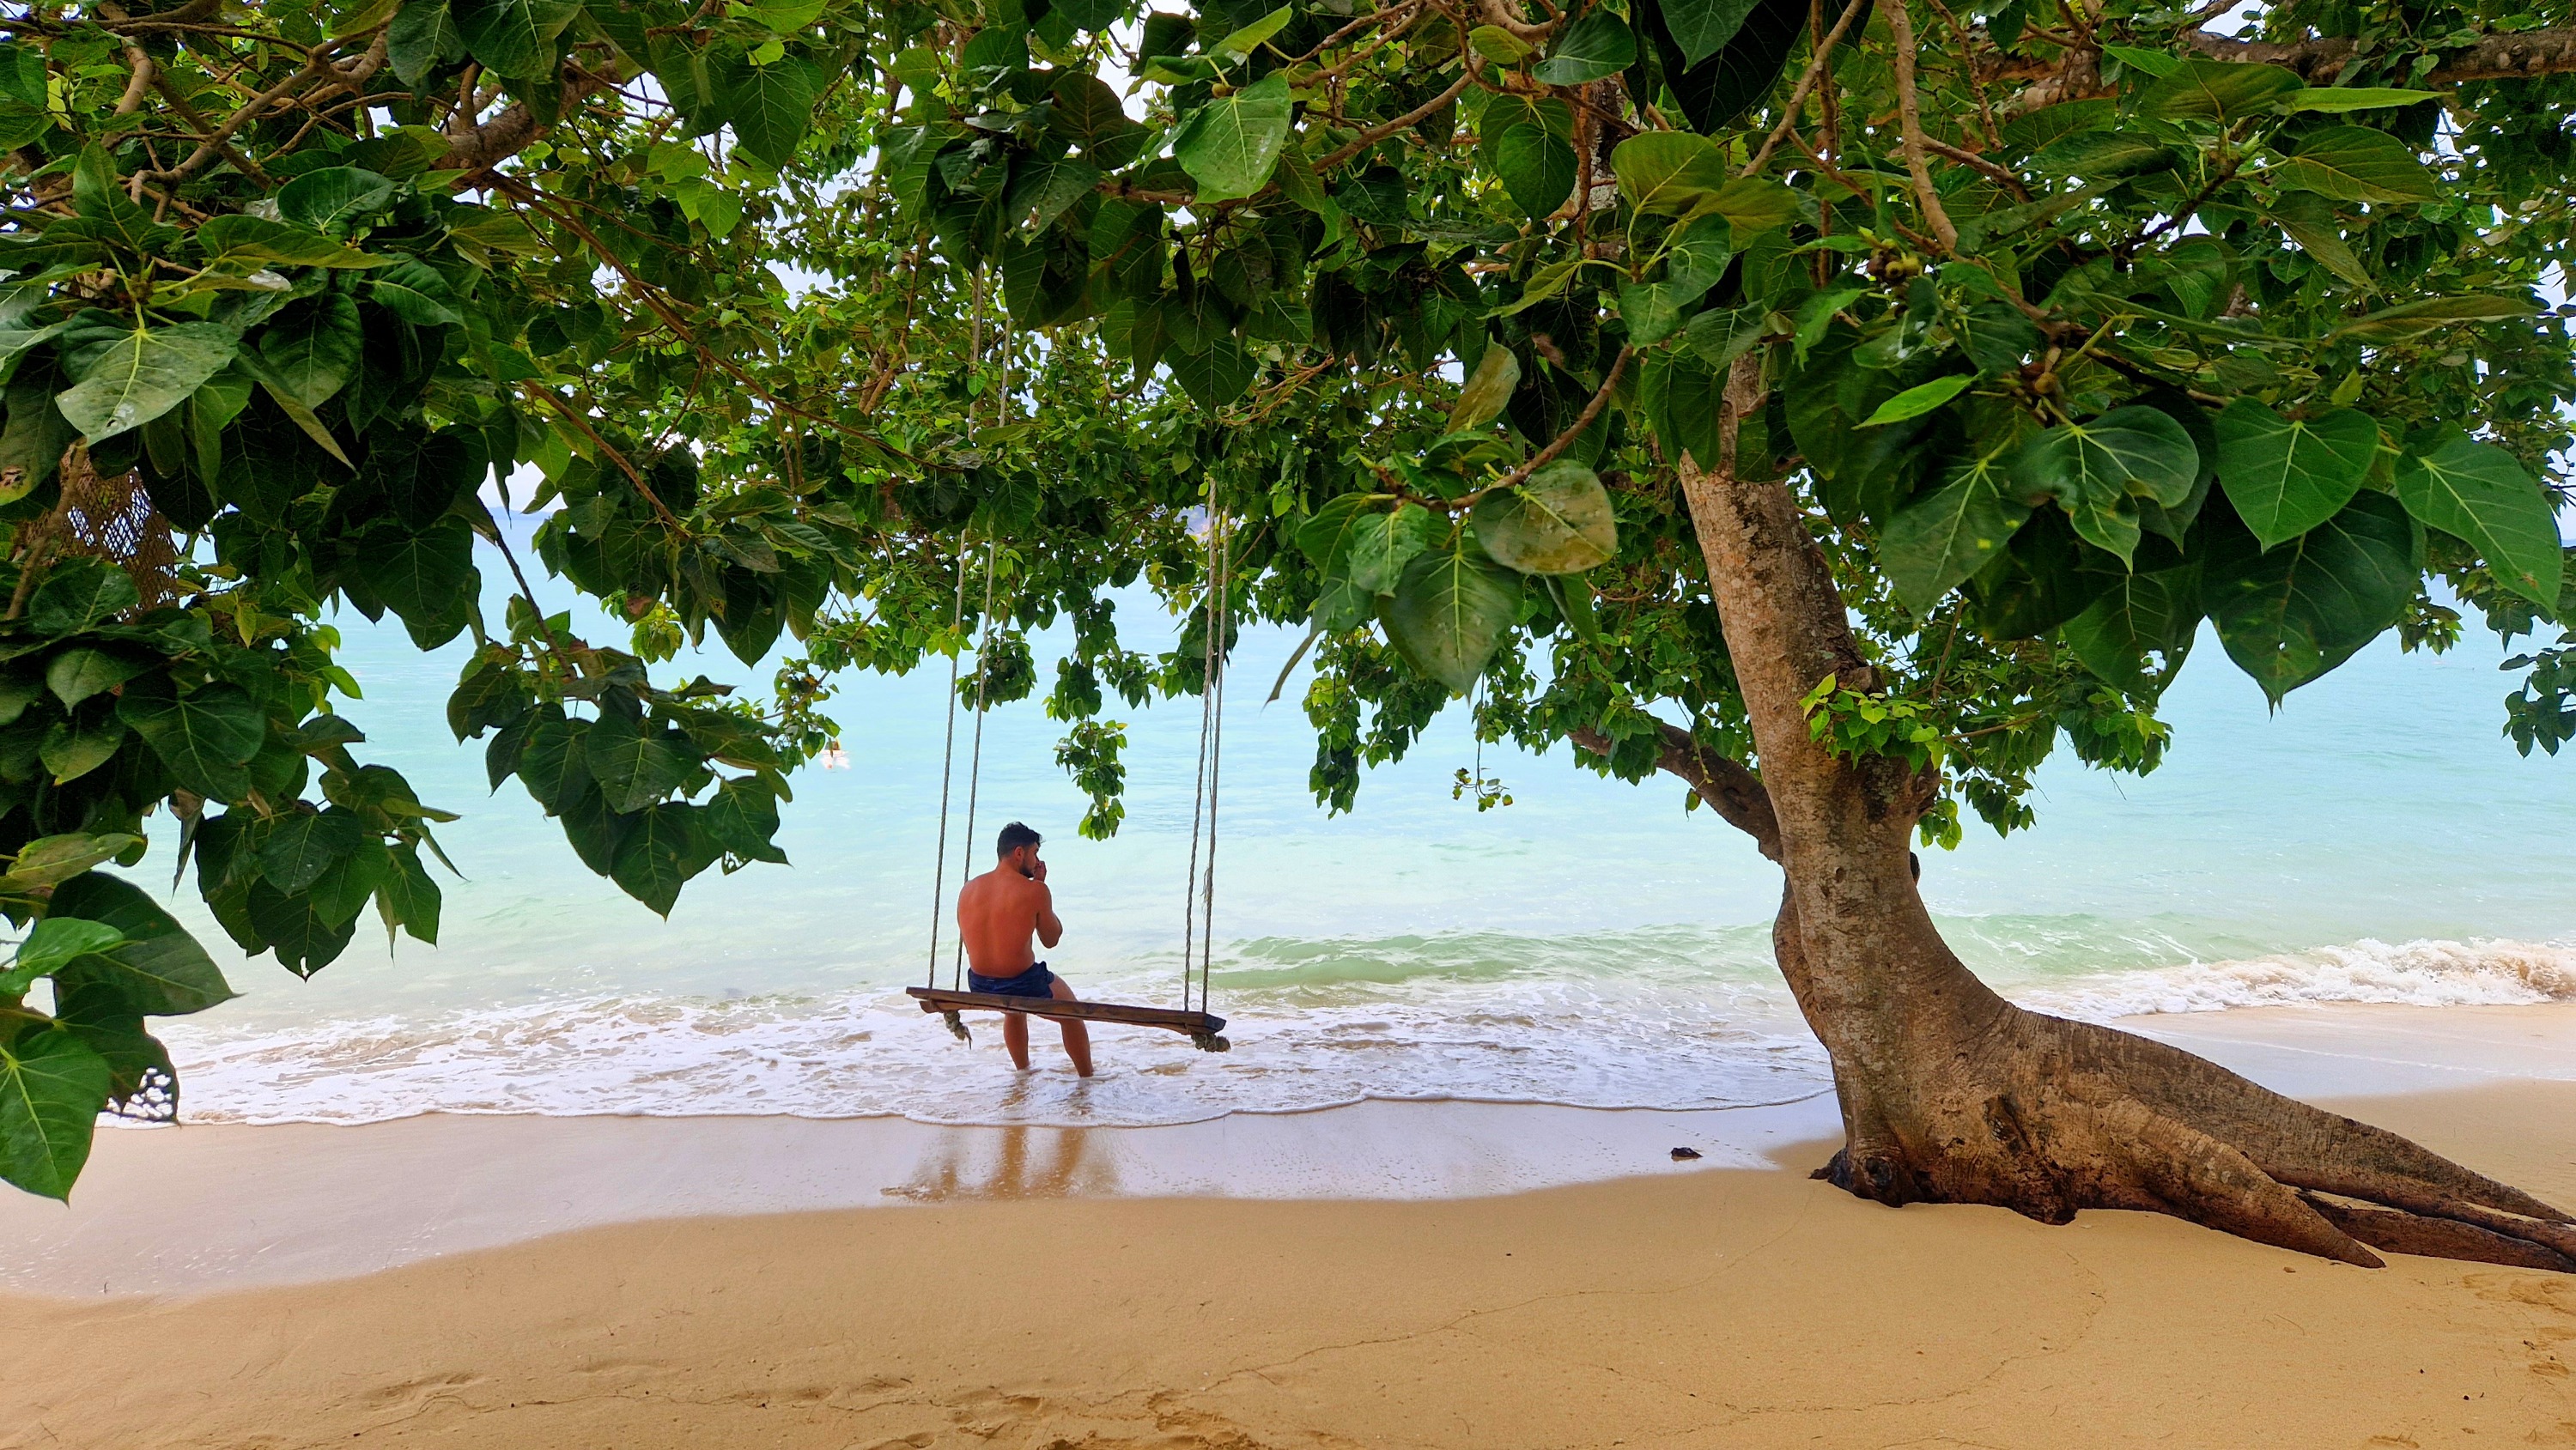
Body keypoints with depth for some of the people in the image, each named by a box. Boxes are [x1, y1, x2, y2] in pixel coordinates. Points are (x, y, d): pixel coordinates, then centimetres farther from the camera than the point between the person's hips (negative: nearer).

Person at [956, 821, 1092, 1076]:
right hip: (1022, 987, -5)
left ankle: (1022, 1070, 58)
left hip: (979, 988, 6)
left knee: (1014, 1010, 41)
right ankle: (1087, 1078, 36)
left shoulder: (968, 889, -1)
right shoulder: (1035, 890, -16)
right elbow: (1051, 939, -3)